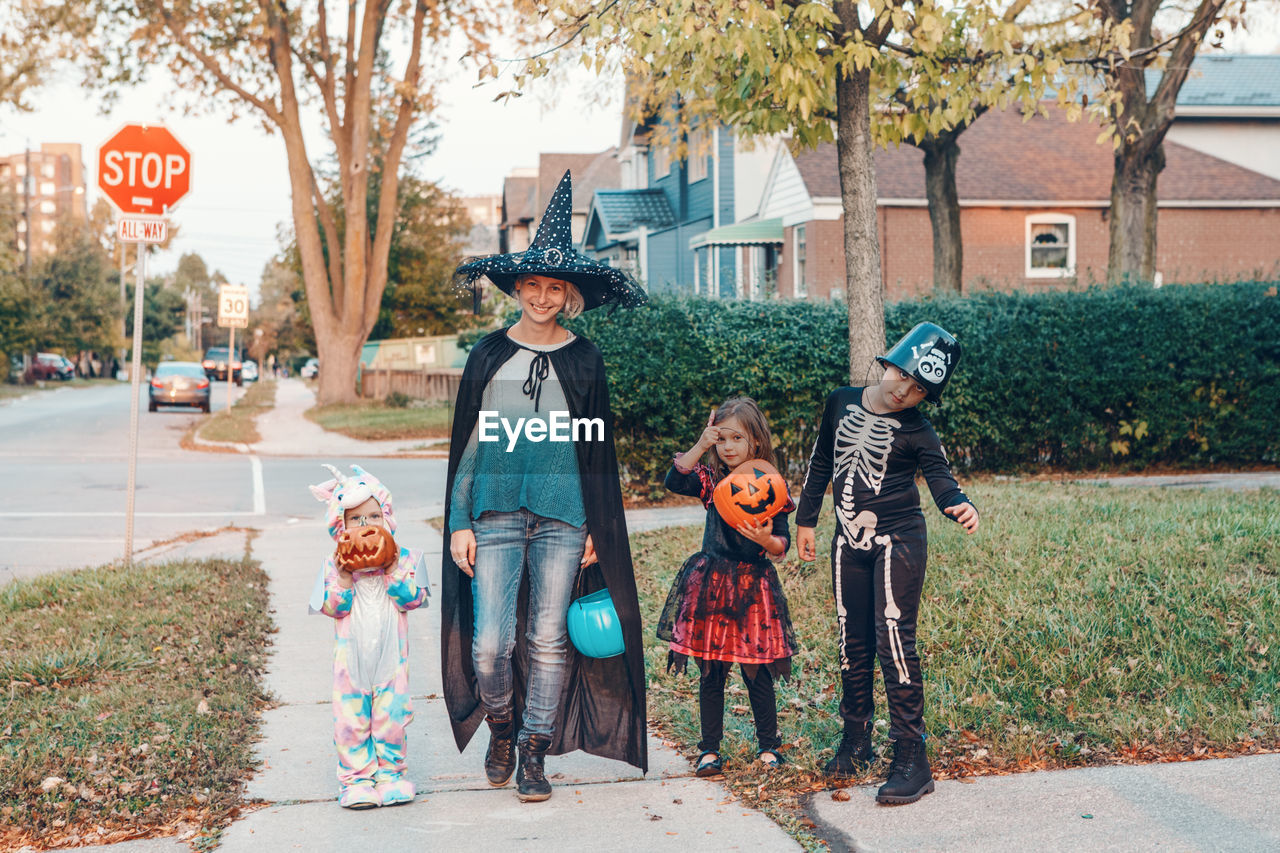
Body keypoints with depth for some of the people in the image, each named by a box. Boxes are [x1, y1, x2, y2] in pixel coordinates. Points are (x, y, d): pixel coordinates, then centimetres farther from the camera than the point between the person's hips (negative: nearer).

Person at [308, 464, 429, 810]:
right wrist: (343, 577, -20)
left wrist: (393, 571, -20)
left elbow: (414, 599, -11)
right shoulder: (334, 564, -1)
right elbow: (333, 608, -8)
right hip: (351, 656, 0)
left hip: (390, 655, 0)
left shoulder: (405, 559, 0)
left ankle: (390, 772, 19)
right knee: (350, 717, 1)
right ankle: (356, 778, 12)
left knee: (391, 713, 4)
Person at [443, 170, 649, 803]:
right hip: (496, 513, 0)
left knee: (548, 639, 4)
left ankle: (534, 752, 19)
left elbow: (599, 449, 10)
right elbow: (466, 443, 7)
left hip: (563, 516, 1)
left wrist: (597, 529, 5)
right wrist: (459, 522, 2)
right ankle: (501, 729, 22)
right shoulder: (489, 356, 6)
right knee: (490, 643, -7)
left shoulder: (584, 360, 7)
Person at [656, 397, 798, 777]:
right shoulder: (711, 481, 2)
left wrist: (766, 539, -24)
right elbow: (675, 481, -17)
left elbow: (782, 544, -3)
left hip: (753, 586, -1)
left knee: (757, 672, 5)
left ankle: (769, 744, 23)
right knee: (711, 672, 5)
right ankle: (710, 749, 17)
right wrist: (700, 446, -25)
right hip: (710, 585, 1)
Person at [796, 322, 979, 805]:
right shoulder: (841, 404, 3)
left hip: (898, 541, -5)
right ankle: (856, 739, 30)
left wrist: (959, 505, -39)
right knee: (853, 642, 13)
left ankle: (911, 759, -7)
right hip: (849, 543, 5)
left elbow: (941, 480, -16)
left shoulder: (916, 432, -9)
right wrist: (805, 520, 17)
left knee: (894, 640, -11)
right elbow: (821, 463, 14)